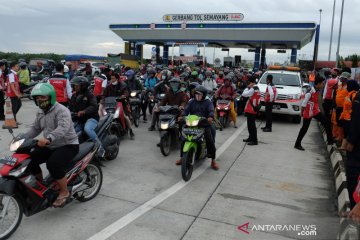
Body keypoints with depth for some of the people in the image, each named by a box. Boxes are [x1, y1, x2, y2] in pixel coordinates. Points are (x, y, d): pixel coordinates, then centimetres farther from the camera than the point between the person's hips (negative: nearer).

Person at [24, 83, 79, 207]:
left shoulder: (61, 110, -19)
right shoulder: (40, 112, 11)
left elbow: (63, 128, -36)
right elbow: (35, 128, 15)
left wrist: (48, 138, -51)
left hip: (68, 145, -8)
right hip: (50, 146, 9)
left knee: (53, 164, -31)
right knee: (30, 159, -4)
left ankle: (64, 192, -9)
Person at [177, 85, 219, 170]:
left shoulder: (208, 102, 6)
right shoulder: (191, 102, 15)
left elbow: (211, 110, -13)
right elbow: (186, 110, -1)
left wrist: (210, 117, -36)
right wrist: (182, 116, -23)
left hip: (205, 124, -2)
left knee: (210, 141, -16)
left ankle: (213, 160, -2)